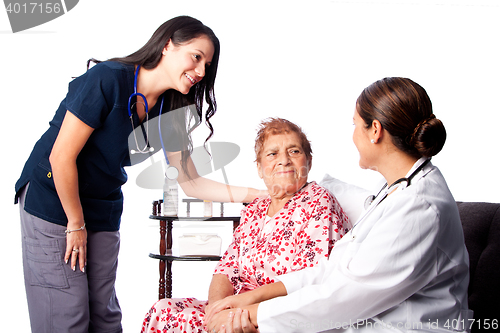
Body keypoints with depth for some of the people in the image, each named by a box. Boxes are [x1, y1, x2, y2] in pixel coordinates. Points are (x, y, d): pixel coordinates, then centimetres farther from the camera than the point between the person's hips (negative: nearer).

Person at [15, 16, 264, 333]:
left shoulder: (168, 111, 0)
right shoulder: (108, 80, -22)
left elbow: (190, 182, 2)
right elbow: (61, 157, -20)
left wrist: (255, 194, -8)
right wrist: (76, 224, -12)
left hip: (103, 209, 7)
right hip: (53, 199, -6)